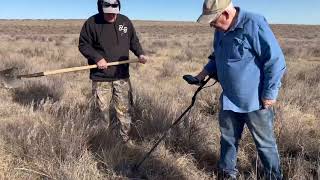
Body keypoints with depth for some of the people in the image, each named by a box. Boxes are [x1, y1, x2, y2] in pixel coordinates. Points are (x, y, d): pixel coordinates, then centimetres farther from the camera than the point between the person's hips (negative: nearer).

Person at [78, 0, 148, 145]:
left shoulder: (125, 21, 5)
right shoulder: (91, 23, -6)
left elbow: (133, 41, 16)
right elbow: (83, 45, -2)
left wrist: (140, 53, -2)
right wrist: (97, 58, -17)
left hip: (122, 76, 2)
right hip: (100, 77, -2)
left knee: (124, 110, 4)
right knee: (104, 110, 8)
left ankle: (125, 139, 19)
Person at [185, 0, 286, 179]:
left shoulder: (254, 25, -21)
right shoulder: (221, 31, 4)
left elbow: (276, 61, -20)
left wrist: (270, 94, -17)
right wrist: (205, 72, 5)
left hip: (256, 101, -7)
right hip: (229, 100, 7)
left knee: (265, 143, 11)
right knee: (228, 139, 19)